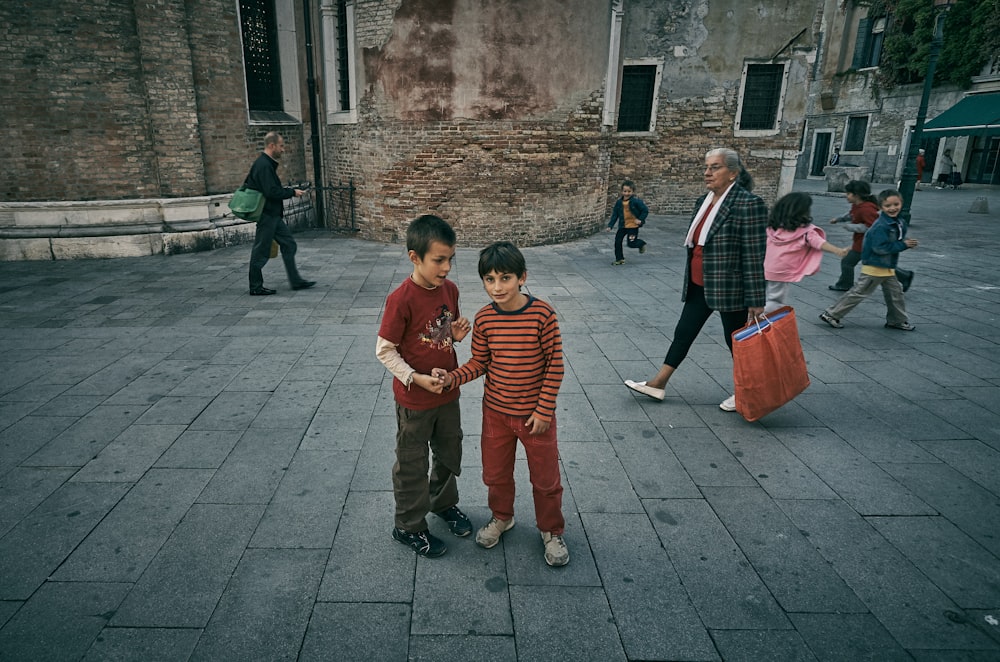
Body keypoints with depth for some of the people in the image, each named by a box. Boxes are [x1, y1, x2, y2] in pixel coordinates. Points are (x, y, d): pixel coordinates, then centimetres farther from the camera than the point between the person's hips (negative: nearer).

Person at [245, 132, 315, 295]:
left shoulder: (267, 164, 13)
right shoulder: (263, 165, -18)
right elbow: (272, 192, -24)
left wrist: (286, 189, 13)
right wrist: (292, 192, -13)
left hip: (274, 215, 10)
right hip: (267, 215, -10)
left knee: (289, 244, 11)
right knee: (261, 251, 0)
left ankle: (296, 281, 16)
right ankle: (255, 287, 11)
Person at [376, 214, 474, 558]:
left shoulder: (450, 290, -2)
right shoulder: (401, 299, -23)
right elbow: (384, 350, -16)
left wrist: (457, 333, -9)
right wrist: (416, 378, -23)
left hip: (448, 392, 6)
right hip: (415, 400, -6)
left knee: (450, 454, 23)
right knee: (412, 465, 12)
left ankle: (444, 502, 49)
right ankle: (409, 527, 32)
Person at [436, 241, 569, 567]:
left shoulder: (542, 313, -19)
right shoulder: (485, 318, -9)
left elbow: (554, 364, -14)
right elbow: (479, 362, 0)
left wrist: (544, 410, -13)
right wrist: (453, 378, -18)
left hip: (535, 414, -3)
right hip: (496, 412, 3)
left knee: (546, 478, 14)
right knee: (495, 473, 21)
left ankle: (551, 531, 39)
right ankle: (501, 517, 49)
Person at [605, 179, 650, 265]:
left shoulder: (636, 201, -14)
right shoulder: (619, 202, 0)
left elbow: (645, 210, -6)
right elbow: (615, 215, 5)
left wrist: (640, 219, -12)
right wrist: (610, 226, 1)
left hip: (633, 226, -5)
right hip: (622, 226, 5)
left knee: (631, 243, -5)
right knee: (617, 241, 1)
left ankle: (642, 244, 29)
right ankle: (619, 259, 15)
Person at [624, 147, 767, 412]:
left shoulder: (748, 204, -17)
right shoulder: (704, 201, 7)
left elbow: (754, 257, -18)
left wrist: (756, 302, -17)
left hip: (730, 288, -7)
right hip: (699, 287, 8)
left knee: (736, 341, 9)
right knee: (683, 334, 13)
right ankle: (658, 383, 23)